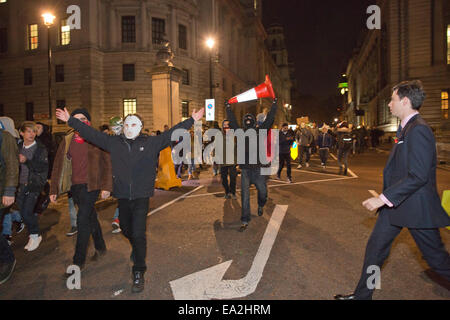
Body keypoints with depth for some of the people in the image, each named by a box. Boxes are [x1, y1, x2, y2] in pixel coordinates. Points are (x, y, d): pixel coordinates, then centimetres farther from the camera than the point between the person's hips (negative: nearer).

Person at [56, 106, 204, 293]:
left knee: (138, 234, -5)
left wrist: (192, 120, -5)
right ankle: (137, 248, 52)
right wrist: (70, 120, 11)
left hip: (141, 196, -3)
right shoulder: (113, 142, 7)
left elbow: (172, 133, -2)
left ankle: (139, 273, 9)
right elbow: (90, 133, 10)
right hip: (122, 196, 4)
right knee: (126, 229, 19)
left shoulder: (151, 143, 0)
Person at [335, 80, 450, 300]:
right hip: (395, 203, 9)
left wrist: (383, 198, -25)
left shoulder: (419, 130, -20)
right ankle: (362, 294, 26)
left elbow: (418, 176, -27)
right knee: (375, 248, 13)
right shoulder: (406, 128, 10)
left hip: (416, 207, -9)